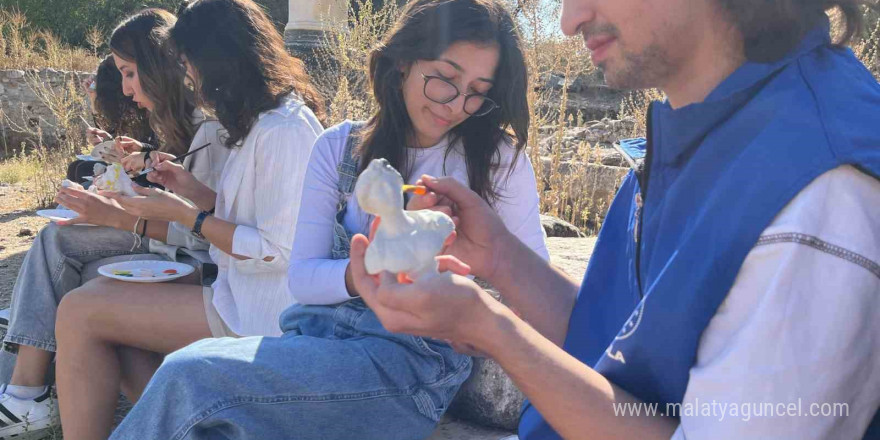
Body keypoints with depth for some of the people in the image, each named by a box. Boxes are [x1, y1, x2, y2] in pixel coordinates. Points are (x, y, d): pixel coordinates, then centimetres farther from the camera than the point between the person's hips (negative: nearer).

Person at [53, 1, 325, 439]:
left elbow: (279, 252, -20)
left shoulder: (284, 131, -19)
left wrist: (184, 215, -13)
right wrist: (191, 189, 7)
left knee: (79, 312, -10)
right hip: (245, 292, 11)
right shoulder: (264, 122, 13)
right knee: (99, 293, 6)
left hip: (262, 312, -10)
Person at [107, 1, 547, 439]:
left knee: (188, 374, -23)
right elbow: (301, 276, 4)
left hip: (414, 355, -3)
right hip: (319, 330, 3)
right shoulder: (339, 147, 9)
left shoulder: (497, 157, 2)